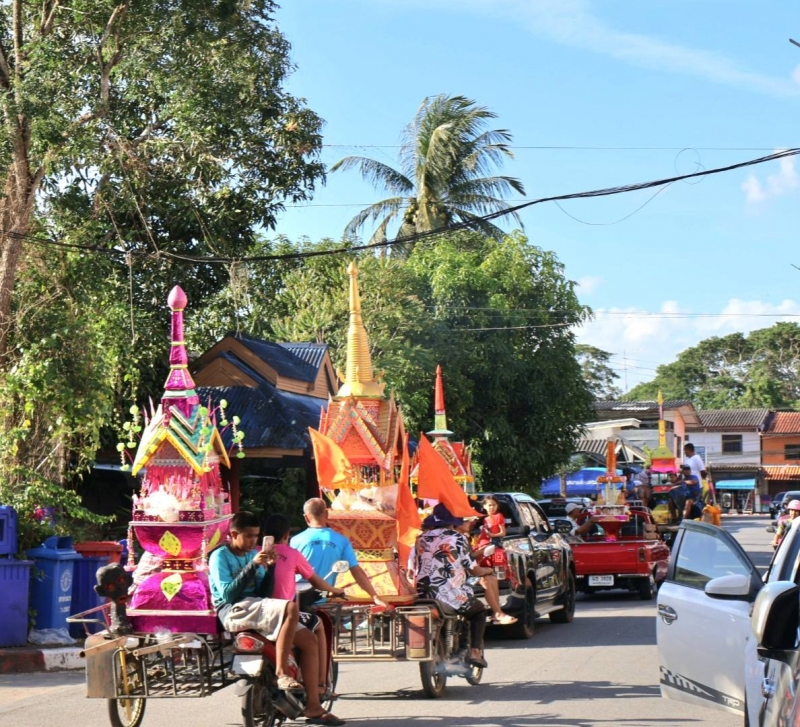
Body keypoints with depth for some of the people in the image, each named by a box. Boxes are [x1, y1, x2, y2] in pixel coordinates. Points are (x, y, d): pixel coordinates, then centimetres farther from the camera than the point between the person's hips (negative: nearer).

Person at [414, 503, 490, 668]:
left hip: (424, 597, 5)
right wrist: (486, 570, 23)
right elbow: (474, 570, 0)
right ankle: (475, 652, 9)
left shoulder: (421, 539, 9)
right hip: (452, 596, -5)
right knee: (479, 611, 23)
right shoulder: (457, 539, -3)